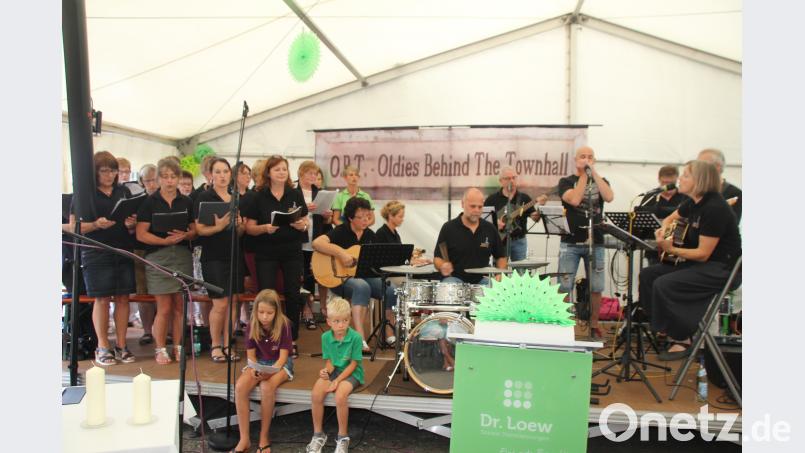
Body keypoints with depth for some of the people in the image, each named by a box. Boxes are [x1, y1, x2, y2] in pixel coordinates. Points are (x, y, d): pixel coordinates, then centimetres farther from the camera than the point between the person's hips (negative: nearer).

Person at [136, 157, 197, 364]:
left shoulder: (186, 202, 9)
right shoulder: (149, 202, 0)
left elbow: (194, 231, 11)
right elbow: (141, 234, -6)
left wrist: (184, 235, -10)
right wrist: (165, 240, -18)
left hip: (182, 256, 3)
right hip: (158, 258, -3)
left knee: (179, 306, 7)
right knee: (164, 308, -1)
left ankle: (178, 347, 17)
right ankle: (160, 349, 12)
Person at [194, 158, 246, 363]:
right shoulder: (204, 198, -4)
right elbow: (200, 230, -10)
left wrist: (240, 225, -6)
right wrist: (219, 227, -27)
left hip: (234, 255, 5)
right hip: (213, 257, -5)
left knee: (233, 301, 6)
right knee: (220, 303, -5)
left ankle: (227, 344, 17)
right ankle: (215, 345, 13)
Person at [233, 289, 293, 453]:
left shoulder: (284, 325, -18)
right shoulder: (251, 326, -8)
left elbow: (283, 356, -16)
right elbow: (251, 355, -1)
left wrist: (270, 371, -33)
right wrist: (255, 370, -22)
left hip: (281, 364, -3)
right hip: (259, 363, 3)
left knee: (267, 387, -35)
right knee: (240, 386, -27)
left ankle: (264, 438, -17)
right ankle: (244, 439, -18)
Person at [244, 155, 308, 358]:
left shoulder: (295, 195, 6)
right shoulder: (259, 197, 0)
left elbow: (306, 223, 9)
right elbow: (249, 227, -2)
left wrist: (301, 225, -14)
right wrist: (265, 228, -20)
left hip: (292, 251, 2)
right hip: (266, 253, -2)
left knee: (293, 295, 4)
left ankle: (292, 340, 17)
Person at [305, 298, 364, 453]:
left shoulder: (355, 337, -17)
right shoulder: (326, 337, -4)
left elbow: (353, 364, -13)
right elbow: (329, 360, 4)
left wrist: (338, 380, -21)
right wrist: (327, 371, -20)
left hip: (351, 372, -4)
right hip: (334, 370, 4)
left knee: (340, 395, -33)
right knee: (316, 394, -23)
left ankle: (343, 437, -10)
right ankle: (318, 434, -2)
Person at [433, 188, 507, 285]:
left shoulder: (490, 229, 5)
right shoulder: (449, 228, -5)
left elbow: (501, 256, 15)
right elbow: (437, 258, -3)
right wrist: (443, 267, -25)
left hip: (481, 280, 3)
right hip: (454, 278, -3)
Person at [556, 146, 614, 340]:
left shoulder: (601, 181, 12)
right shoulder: (566, 181, 5)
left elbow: (609, 197, -9)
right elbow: (574, 200, -15)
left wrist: (593, 173, -9)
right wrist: (583, 175, -7)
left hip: (595, 242, 2)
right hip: (570, 242, -2)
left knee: (596, 287, 4)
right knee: (564, 287, -3)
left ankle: (594, 326, 19)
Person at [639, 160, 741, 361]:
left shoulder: (714, 208, -23)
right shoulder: (693, 203, 5)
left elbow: (703, 254, -23)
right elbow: (671, 218, 26)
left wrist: (671, 250, -24)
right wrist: (664, 230, 4)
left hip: (720, 269, -10)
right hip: (698, 262, 10)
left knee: (664, 285, -24)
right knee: (647, 274, 2)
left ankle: (682, 340, -6)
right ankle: (666, 329, 11)